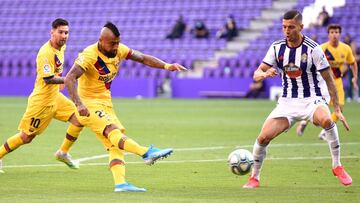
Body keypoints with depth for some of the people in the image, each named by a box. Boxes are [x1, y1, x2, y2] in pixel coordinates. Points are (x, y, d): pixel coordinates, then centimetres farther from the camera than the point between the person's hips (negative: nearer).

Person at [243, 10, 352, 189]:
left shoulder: (313, 49, -12)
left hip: (312, 100, -3)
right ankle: (254, 177, 9)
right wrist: (265, 74, -24)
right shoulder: (277, 48, -1)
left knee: (327, 119, -36)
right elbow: (257, 74, 1)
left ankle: (337, 167, -21)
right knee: (263, 136, -14)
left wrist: (337, 109, -10)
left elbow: (329, 80, -7)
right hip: (287, 102, 3)